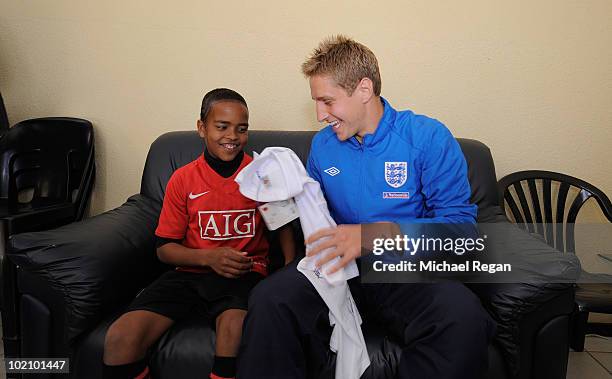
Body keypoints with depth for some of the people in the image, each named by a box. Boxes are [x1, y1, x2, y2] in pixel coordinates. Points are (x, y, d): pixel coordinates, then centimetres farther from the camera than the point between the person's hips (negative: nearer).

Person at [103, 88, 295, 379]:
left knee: (235, 328, -35)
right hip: (190, 272, 2)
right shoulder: (182, 179, 3)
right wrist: (209, 257, -13)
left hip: (244, 273, -1)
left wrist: (290, 271, -3)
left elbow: (282, 225, 15)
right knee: (119, 338, -19)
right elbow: (165, 248, 6)